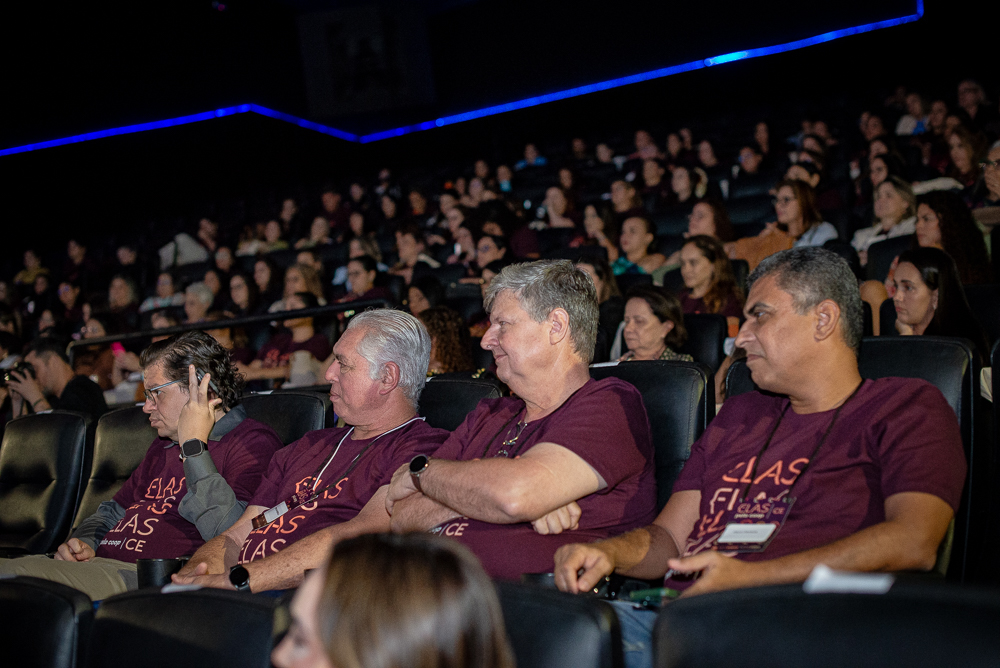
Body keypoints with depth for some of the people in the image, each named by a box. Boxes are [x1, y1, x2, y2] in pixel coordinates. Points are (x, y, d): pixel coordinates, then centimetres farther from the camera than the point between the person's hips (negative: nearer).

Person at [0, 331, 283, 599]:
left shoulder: (252, 442, -3)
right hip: (102, 563, 9)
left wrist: (194, 446, -12)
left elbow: (229, 536, -19)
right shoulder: (163, 446, 26)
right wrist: (85, 543, 11)